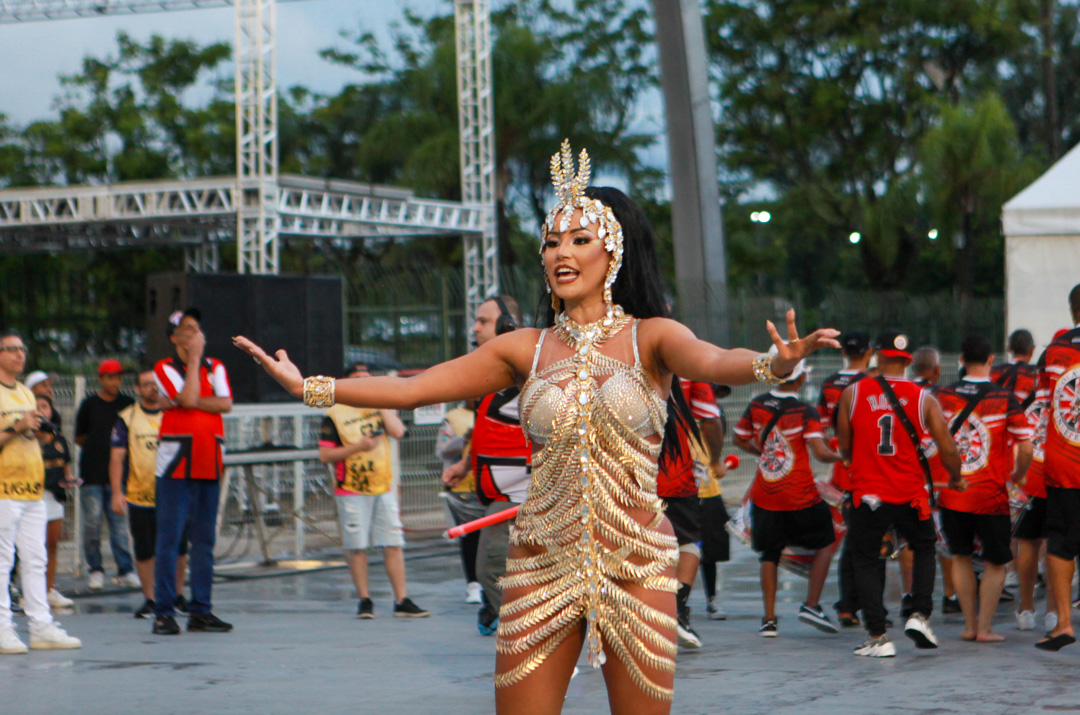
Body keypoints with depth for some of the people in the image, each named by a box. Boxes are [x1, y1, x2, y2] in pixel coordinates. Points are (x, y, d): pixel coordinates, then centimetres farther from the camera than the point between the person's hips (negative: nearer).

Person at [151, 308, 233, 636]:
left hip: (210, 461, 5)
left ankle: (200, 611, 10)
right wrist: (193, 359, -5)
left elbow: (225, 403, -3)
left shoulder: (215, 368, 14)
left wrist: (180, 401, -10)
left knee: (204, 539, 6)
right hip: (176, 461, -4)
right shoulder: (164, 368, 1)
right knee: (169, 538, -7)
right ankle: (164, 613, -5)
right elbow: (188, 397, -15)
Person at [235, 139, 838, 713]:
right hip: (544, 563, 2)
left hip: (637, 564, -2)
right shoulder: (528, 349, 8)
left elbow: (710, 362, -21)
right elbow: (411, 389, 5)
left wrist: (773, 363, -43)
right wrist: (311, 388, -4)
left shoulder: (649, 338, 0)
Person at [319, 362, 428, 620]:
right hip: (351, 492, -3)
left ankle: (401, 601, 2)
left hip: (384, 489, 3)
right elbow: (324, 455, -6)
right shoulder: (335, 414, -1)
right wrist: (357, 447, -16)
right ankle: (364, 600, 10)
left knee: (393, 545, 0)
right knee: (356, 547, -2)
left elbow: (398, 432, -5)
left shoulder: (380, 409, 12)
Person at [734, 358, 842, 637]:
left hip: (764, 496, 4)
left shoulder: (756, 406, 0)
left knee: (770, 554, 14)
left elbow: (740, 439, 12)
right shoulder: (806, 412, -13)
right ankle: (811, 605, 6)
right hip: (800, 496, -4)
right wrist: (841, 456, 0)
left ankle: (769, 618, 9)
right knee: (825, 543, 15)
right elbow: (820, 453, -20)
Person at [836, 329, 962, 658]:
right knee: (924, 548, 24)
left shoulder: (852, 394, -3)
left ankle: (878, 637, 4)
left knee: (866, 560, 11)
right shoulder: (924, 399, -4)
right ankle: (919, 615, 9)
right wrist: (956, 478, 16)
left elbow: (844, 449, 6)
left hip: (867, 492, -1)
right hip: (910, 494, 1)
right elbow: (948, 450, -5)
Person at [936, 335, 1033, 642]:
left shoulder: (942, 395, -2)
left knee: (960, 557, 18)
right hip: (991, 494, -2)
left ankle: (969, 625, 18)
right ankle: (985, 627, 6)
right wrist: (1018, 475, 9)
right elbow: (1026, 446, -11)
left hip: (951, 493, 2)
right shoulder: (1004, 398, -9)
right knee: (995, 562, 11)